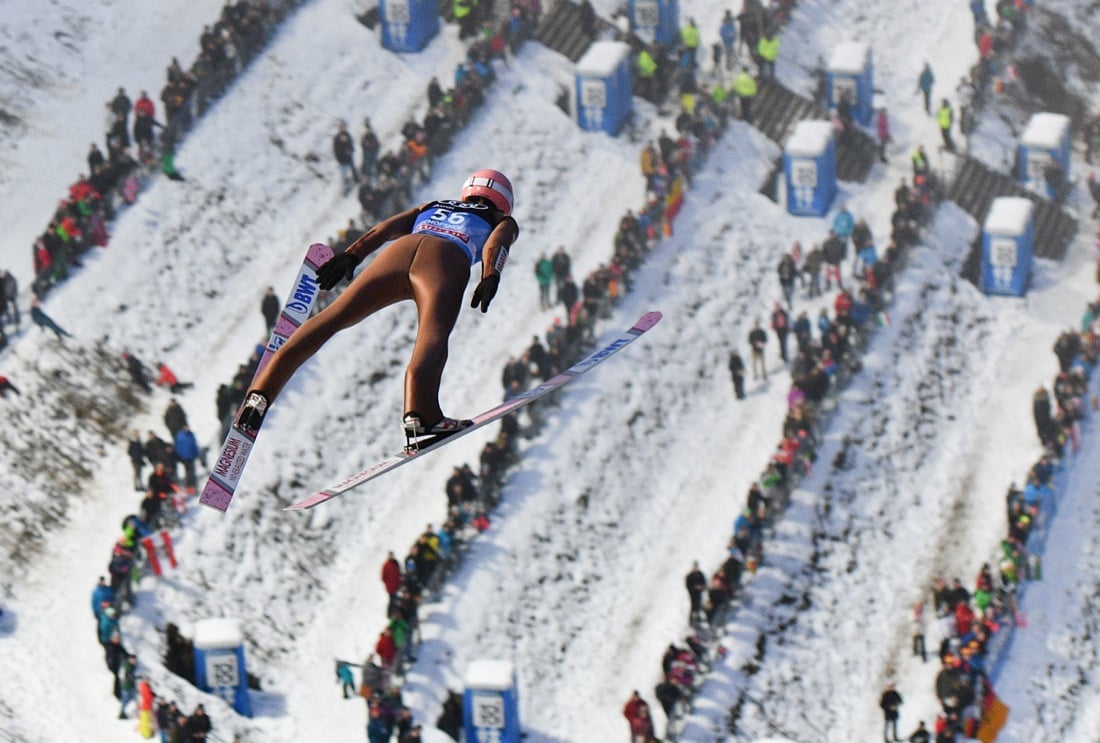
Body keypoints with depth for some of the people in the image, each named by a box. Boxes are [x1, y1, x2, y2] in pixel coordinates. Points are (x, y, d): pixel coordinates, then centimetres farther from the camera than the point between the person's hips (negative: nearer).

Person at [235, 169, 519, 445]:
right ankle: (420, 414, -54)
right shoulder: (503, 222, 33)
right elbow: (495, 244, 9)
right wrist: (490, 279, -7)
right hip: (447, 259, -4)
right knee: (433, 334, -28)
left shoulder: (430, 208, 42)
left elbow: (385, 228, 26)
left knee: (332, 318, 3)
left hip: (401, 249, 4)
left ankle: (261, 393, -6)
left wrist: (350, 256, 16)